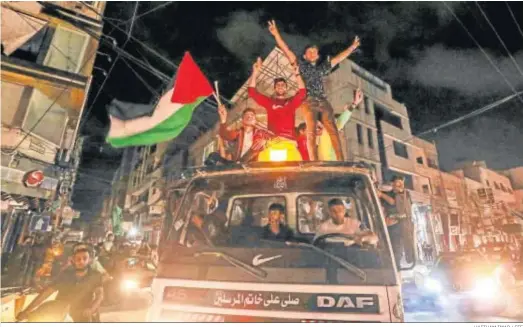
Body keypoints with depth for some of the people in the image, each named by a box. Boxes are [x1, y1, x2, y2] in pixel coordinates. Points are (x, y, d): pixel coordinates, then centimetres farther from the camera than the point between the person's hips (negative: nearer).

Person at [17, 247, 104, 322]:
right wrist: (27, 311, -12)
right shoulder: (65, 274, -2)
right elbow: (46, 292, -3)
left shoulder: (95, 276, -9)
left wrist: (91, 309, -41)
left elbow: (100, 294, -21)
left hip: (81, 316, -2)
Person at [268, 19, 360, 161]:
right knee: (311, 131, -17)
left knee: (333, 130, -11)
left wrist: (352, 46, 38)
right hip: (309, 101, -4)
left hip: (323, 102, 4)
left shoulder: (322, 67, 28)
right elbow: (286, 50, 9)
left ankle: (341, 161, -17)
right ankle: (314, 163, -24)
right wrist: (276, 34, 1)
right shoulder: (301, 65, 17)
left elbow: (338, 58, 35)